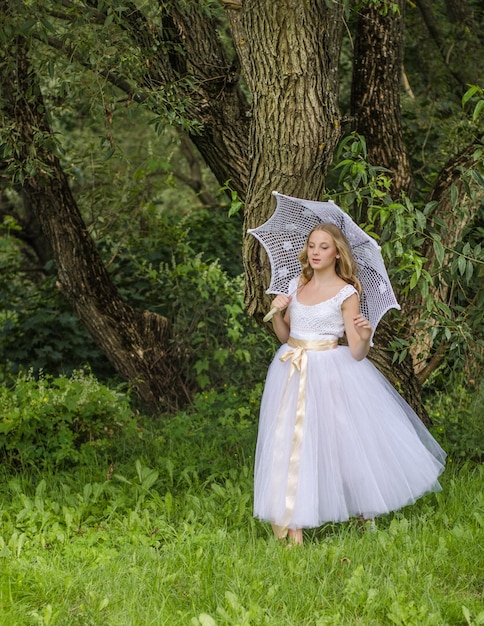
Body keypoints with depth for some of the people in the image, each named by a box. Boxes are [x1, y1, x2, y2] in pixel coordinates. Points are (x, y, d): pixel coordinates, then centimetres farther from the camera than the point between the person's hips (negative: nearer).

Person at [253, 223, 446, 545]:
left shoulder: (346, 293, -5)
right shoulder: (297, 285, 9)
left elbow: (357, 354, -8)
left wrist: (364, 336, -29)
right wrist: (276, 313, -2)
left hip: (330, 374, -4)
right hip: (293, 373, 4)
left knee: (346, 442, -4)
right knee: (292, 444, 1)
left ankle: (367, 516, 15)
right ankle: (294, 526, 6)